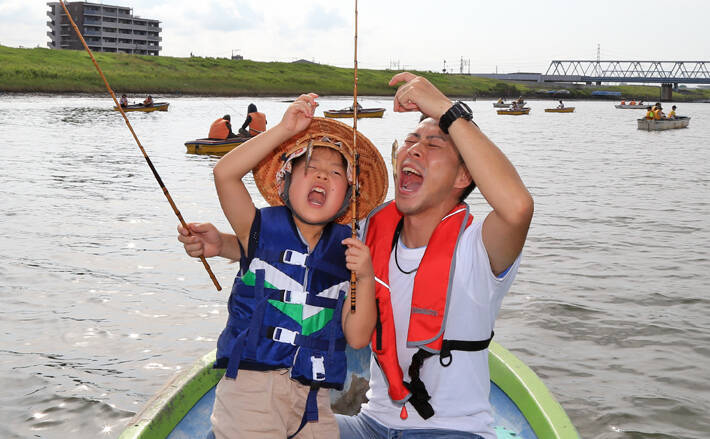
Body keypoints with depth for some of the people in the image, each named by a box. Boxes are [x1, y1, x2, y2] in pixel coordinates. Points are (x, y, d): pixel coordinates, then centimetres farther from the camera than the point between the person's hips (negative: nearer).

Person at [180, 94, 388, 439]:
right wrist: (285, 129, -21)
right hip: (250, 387, -3)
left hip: (312, 398, 3)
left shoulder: (347, 252, 4)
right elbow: (225, 173, -18)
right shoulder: (263, 229, 0)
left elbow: (357, 338, -1)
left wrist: (365, 278, -15)